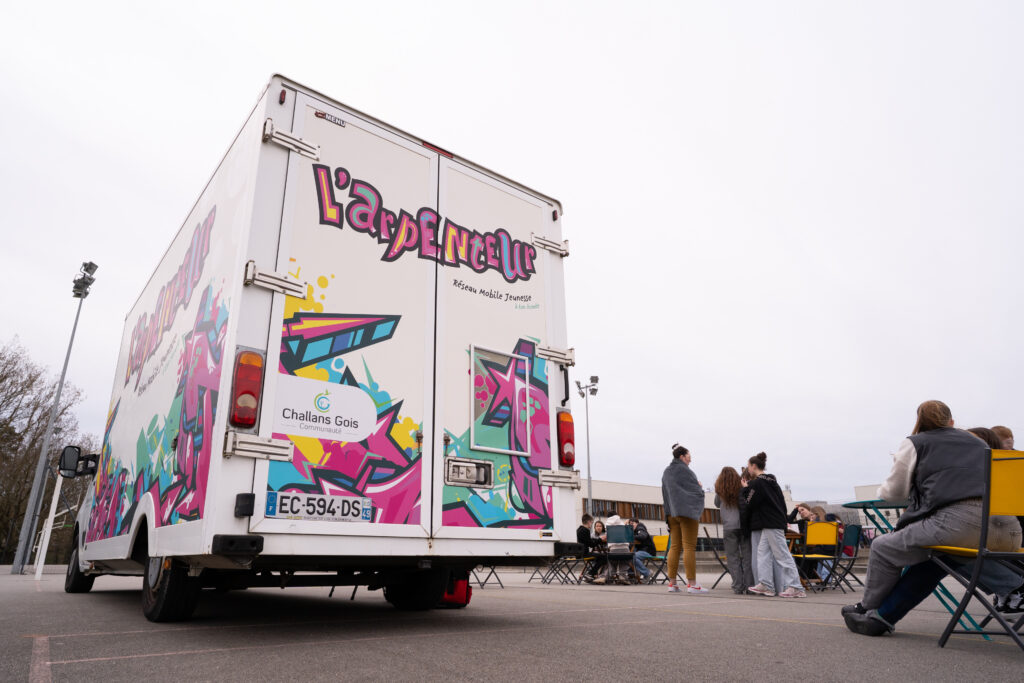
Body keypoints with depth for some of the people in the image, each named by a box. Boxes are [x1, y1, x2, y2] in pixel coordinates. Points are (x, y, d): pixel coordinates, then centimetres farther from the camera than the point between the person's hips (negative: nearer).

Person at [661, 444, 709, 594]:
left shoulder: (666, 472, 14)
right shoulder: (684, 470, -9)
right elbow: (697, 490, -8)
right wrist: (701, 488, 14)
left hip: (671, 513, 7)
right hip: (687, 511, -7)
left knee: (674, 547, 6)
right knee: (689, 547, -5)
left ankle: (672, 583, 5)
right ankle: (692, 584, -6)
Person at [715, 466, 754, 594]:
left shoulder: (720, 490, 5)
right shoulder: (742, 488, 4)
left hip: (729, 527, -1)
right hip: (744, 525, 1)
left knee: (733, 558, 3)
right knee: (747, 557, 6)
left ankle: (738, 587, -2)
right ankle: (749, 585, 3)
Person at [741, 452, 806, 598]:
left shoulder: (757, 483, -11)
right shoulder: (772, 481, 17)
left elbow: (750, 505, -9)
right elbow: (782, 502, 19)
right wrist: (783, 522, 23)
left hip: (770, 524, -9)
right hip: (777, 521, 9)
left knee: (782, 554, -8)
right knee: (763, 552, 7)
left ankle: (796, 587, -7)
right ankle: (766, 585, 3)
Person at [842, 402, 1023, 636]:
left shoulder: (914, 443, 15)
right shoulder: (978, 442, 29)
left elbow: (894, 493, 21)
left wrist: (881, 490, 44)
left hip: (960, 522, -6)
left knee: (884, 547, 12)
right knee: (932, 560, 28)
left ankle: (867, 608, 26)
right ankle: (881, 616, 29)